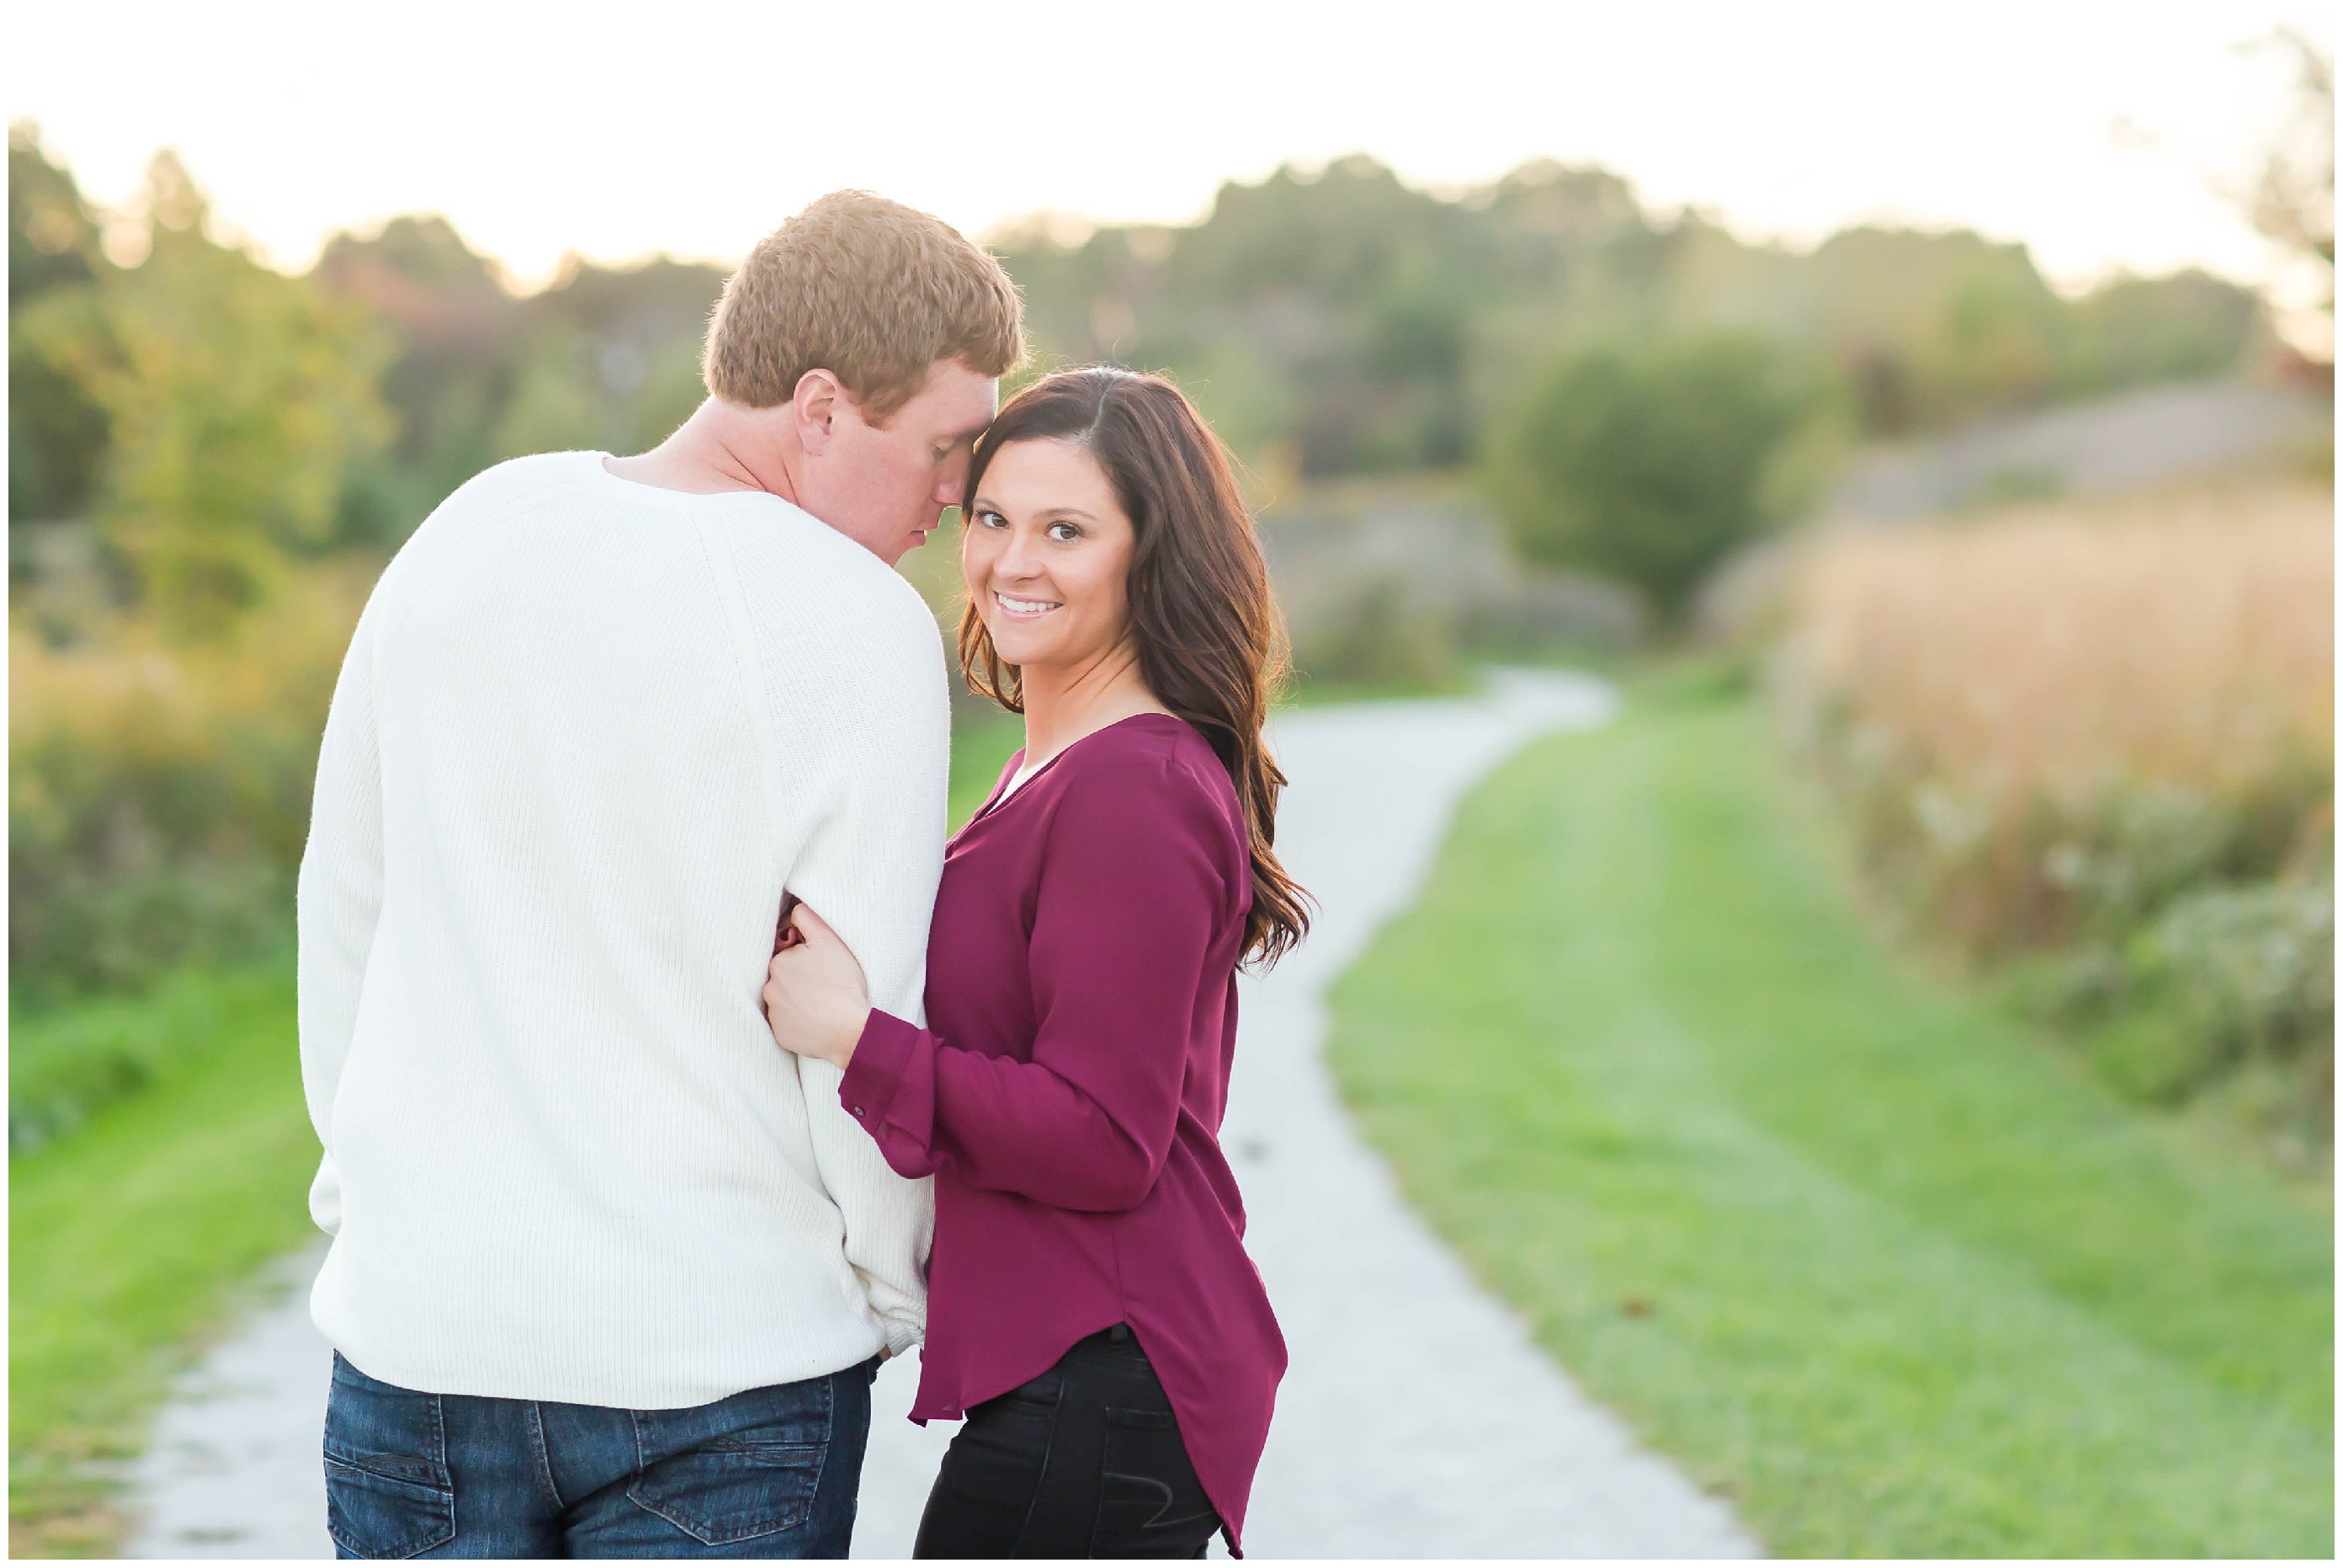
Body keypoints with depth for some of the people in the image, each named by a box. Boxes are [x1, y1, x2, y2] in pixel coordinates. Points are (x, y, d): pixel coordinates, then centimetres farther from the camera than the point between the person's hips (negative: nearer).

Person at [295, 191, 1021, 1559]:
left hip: (421, 1322, 5)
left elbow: (344, 906, 10)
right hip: (725, 1346, -4)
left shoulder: (466, 537, 3)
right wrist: (892, 1291, 5)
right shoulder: (859, 632, -14)